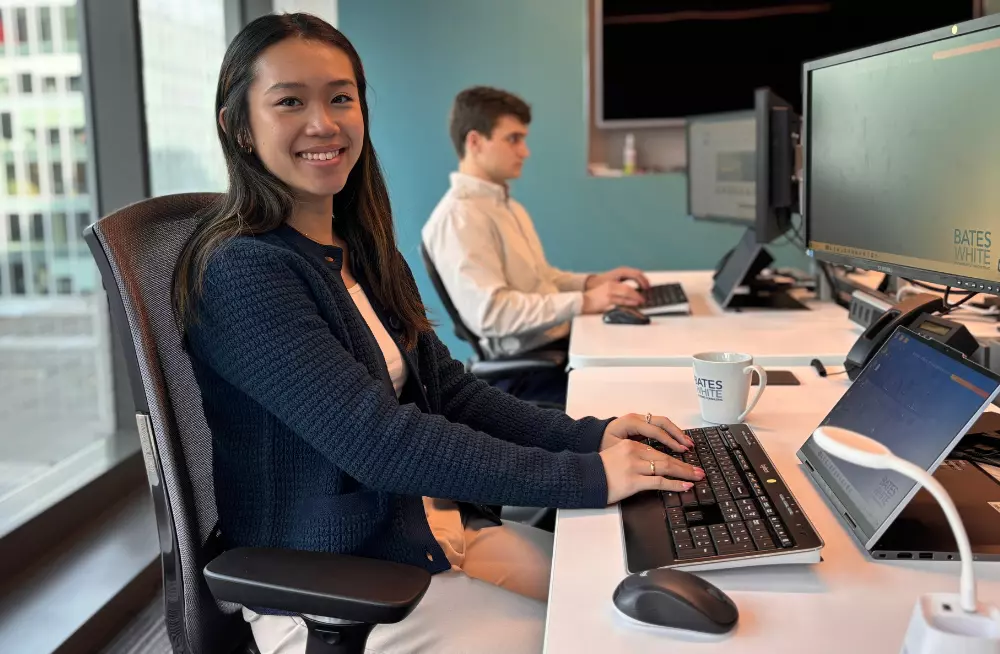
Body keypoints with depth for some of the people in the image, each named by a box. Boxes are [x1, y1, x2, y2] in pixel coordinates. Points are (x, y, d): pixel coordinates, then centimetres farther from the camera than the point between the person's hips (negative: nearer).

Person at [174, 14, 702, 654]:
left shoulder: (364, 250, 8)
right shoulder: (241, 272, -19)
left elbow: (448, 388, 6)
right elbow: (377, 440, -26)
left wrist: (591, 435, -8)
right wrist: (586, 476, -26)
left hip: (446, 529, 8)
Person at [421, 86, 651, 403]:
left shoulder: (508, 205, 16)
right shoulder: (459, 216, -16)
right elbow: (489, 311, -25)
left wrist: (592, 282, 5)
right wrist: (584, 302, -25)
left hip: (561, 342, 9)